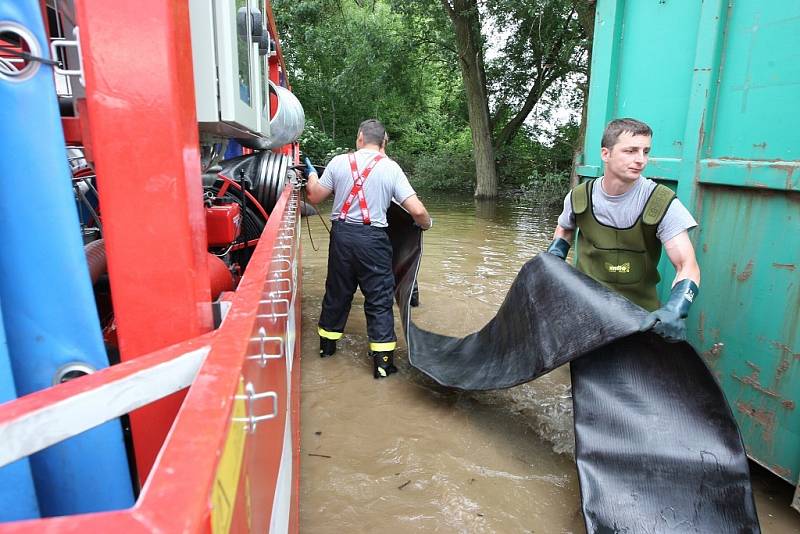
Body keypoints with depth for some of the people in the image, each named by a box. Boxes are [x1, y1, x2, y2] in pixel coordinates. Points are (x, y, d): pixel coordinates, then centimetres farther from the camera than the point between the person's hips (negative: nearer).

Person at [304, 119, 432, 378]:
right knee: (379, 299, 5)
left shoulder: (339, 162, 2)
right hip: (373, 238, -3)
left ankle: (327, 344, 36)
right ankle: (383, 361, 7)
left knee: (337, 292, 18)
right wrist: (426, 223, 14)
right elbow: (417, 211, -8)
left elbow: (314, 196, 11)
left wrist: (312, 174, 30)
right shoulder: (391, 168, -2)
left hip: (342, 235, 3)